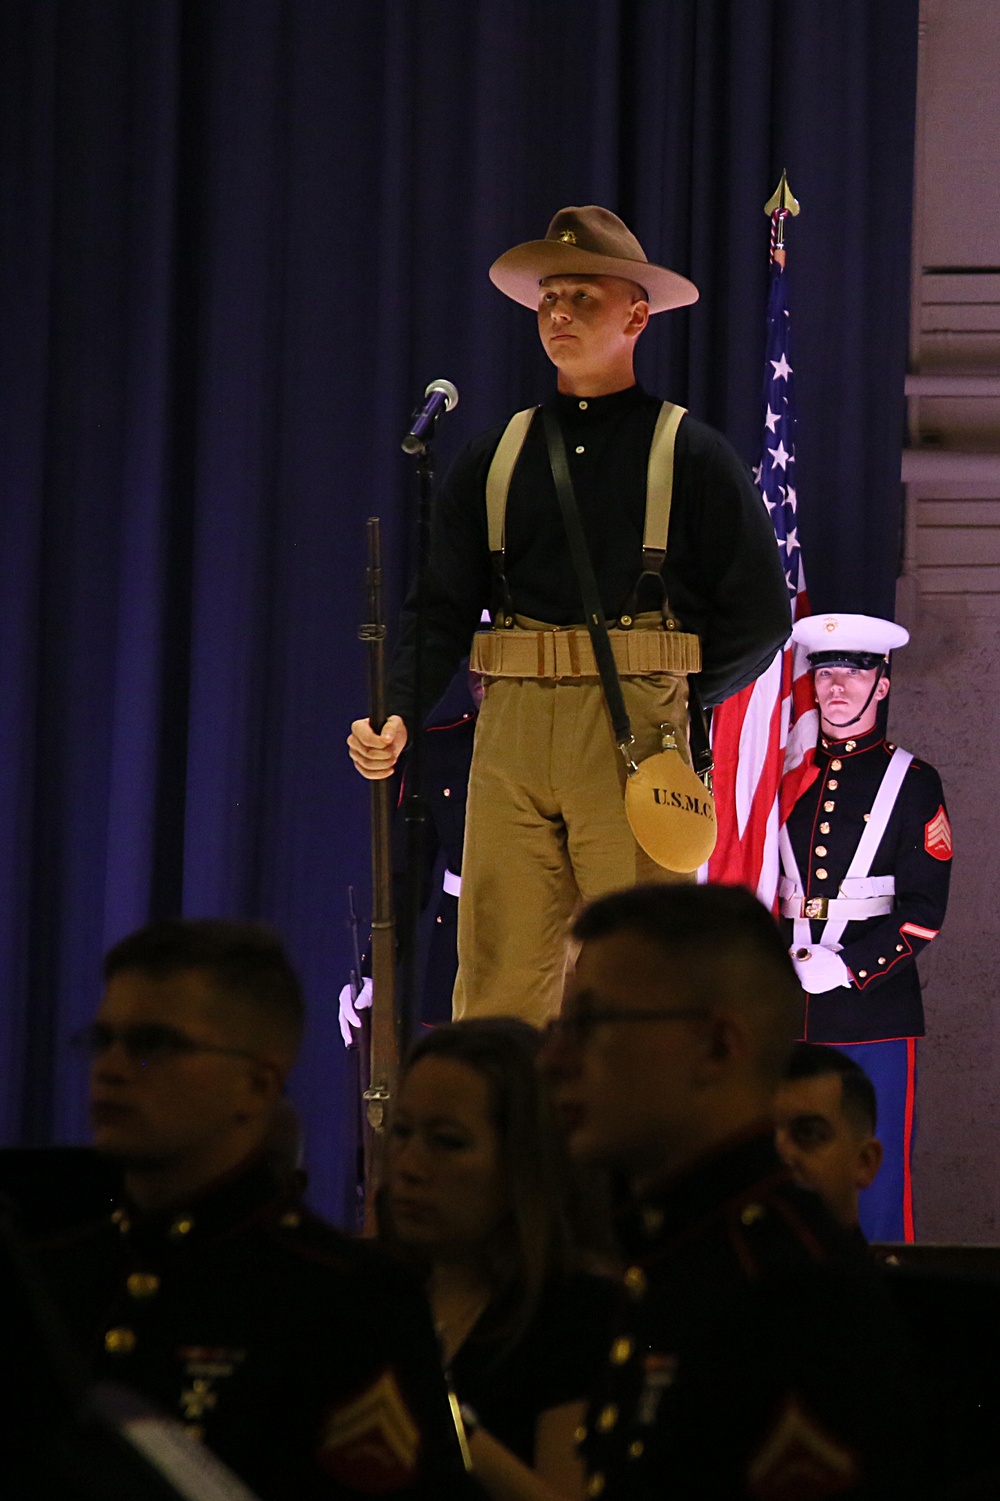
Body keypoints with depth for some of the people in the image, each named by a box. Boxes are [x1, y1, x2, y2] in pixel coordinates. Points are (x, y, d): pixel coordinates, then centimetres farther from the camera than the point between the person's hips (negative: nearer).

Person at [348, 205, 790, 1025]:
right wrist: (397, 715, -4)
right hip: (511, 737, 3)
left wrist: (673, 698, 1)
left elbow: (761, 617, 7)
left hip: (634, 740, -3)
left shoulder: (694, 458, 7)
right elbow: (442, 608, 11)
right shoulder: (494, 459, 16)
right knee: (498, 974, -2)